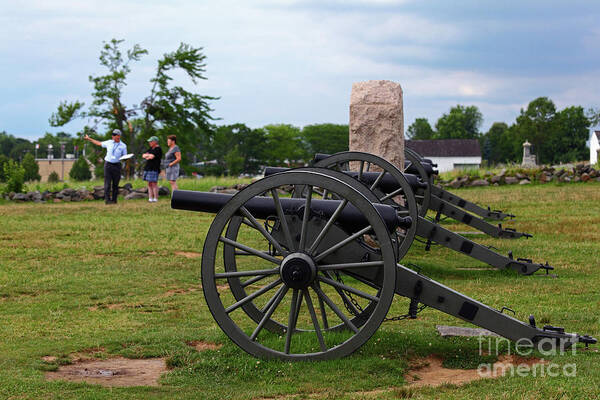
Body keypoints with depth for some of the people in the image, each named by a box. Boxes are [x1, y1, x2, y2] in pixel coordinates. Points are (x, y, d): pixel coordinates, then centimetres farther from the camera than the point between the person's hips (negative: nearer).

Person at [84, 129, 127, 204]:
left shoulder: (123, 146, 2)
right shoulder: (109, 143, 6)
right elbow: (99, 143, 20)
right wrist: (89, 139, 26)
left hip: (117, 165, 0)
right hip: (108, 164, 1)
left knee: (115, 184, 2)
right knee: (107, 183, -7)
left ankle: (114, 200, 10)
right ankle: (107, 199, -10)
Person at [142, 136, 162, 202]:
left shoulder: (158, 149, -7)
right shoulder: (151, 149, 20)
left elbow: (152, 156, -18)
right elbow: (143, 155, 14)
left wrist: (147, 156, 2)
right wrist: (149, 155, -5)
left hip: (154, 169, -9)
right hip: (148, 168, 9)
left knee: (154, 183, -11)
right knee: (149, 184, 5)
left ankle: (156, 199, -10)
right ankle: (150, 198, 6)